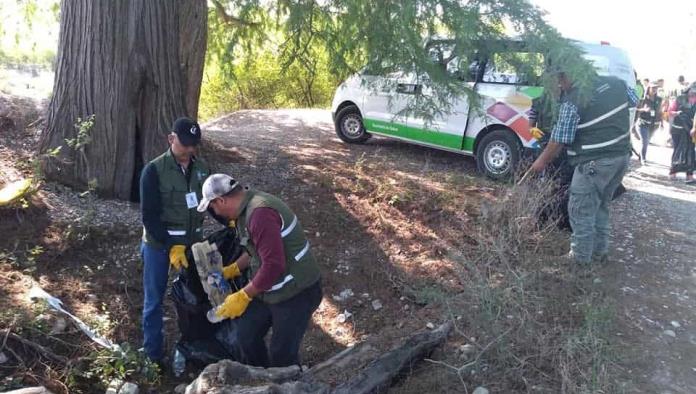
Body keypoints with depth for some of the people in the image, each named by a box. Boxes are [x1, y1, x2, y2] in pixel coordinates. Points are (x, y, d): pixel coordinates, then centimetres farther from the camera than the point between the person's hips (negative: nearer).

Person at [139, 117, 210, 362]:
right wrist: (171, 246, -22)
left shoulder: (202, 168, 1)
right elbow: (149, 216, -16)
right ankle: (153, 354, 22)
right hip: (159, 244, -4)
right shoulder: (154, 171, -14)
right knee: (154, 299, 8)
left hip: (193, 242, 4)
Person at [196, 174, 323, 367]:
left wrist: (243, 296, -21)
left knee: (282, 357, 2)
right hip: (271, 288, 10)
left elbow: (274, 265, -31)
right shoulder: (247, 208, 5)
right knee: (247, 333, 17)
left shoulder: (260, 213, -28)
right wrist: (233, 270, 18)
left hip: (297, 293, -10)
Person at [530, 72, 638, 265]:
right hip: (622, 155, 8)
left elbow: (558, 142, -10)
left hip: (595, 162, -8)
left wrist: (541, 161, 5)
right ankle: (600, 250, 31)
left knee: (581, 211, 4)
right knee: (601, 206, 21)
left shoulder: (571, 104, -15)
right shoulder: (616, 83, 3)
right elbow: (634, 100, 22)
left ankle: (581, 257, 11)